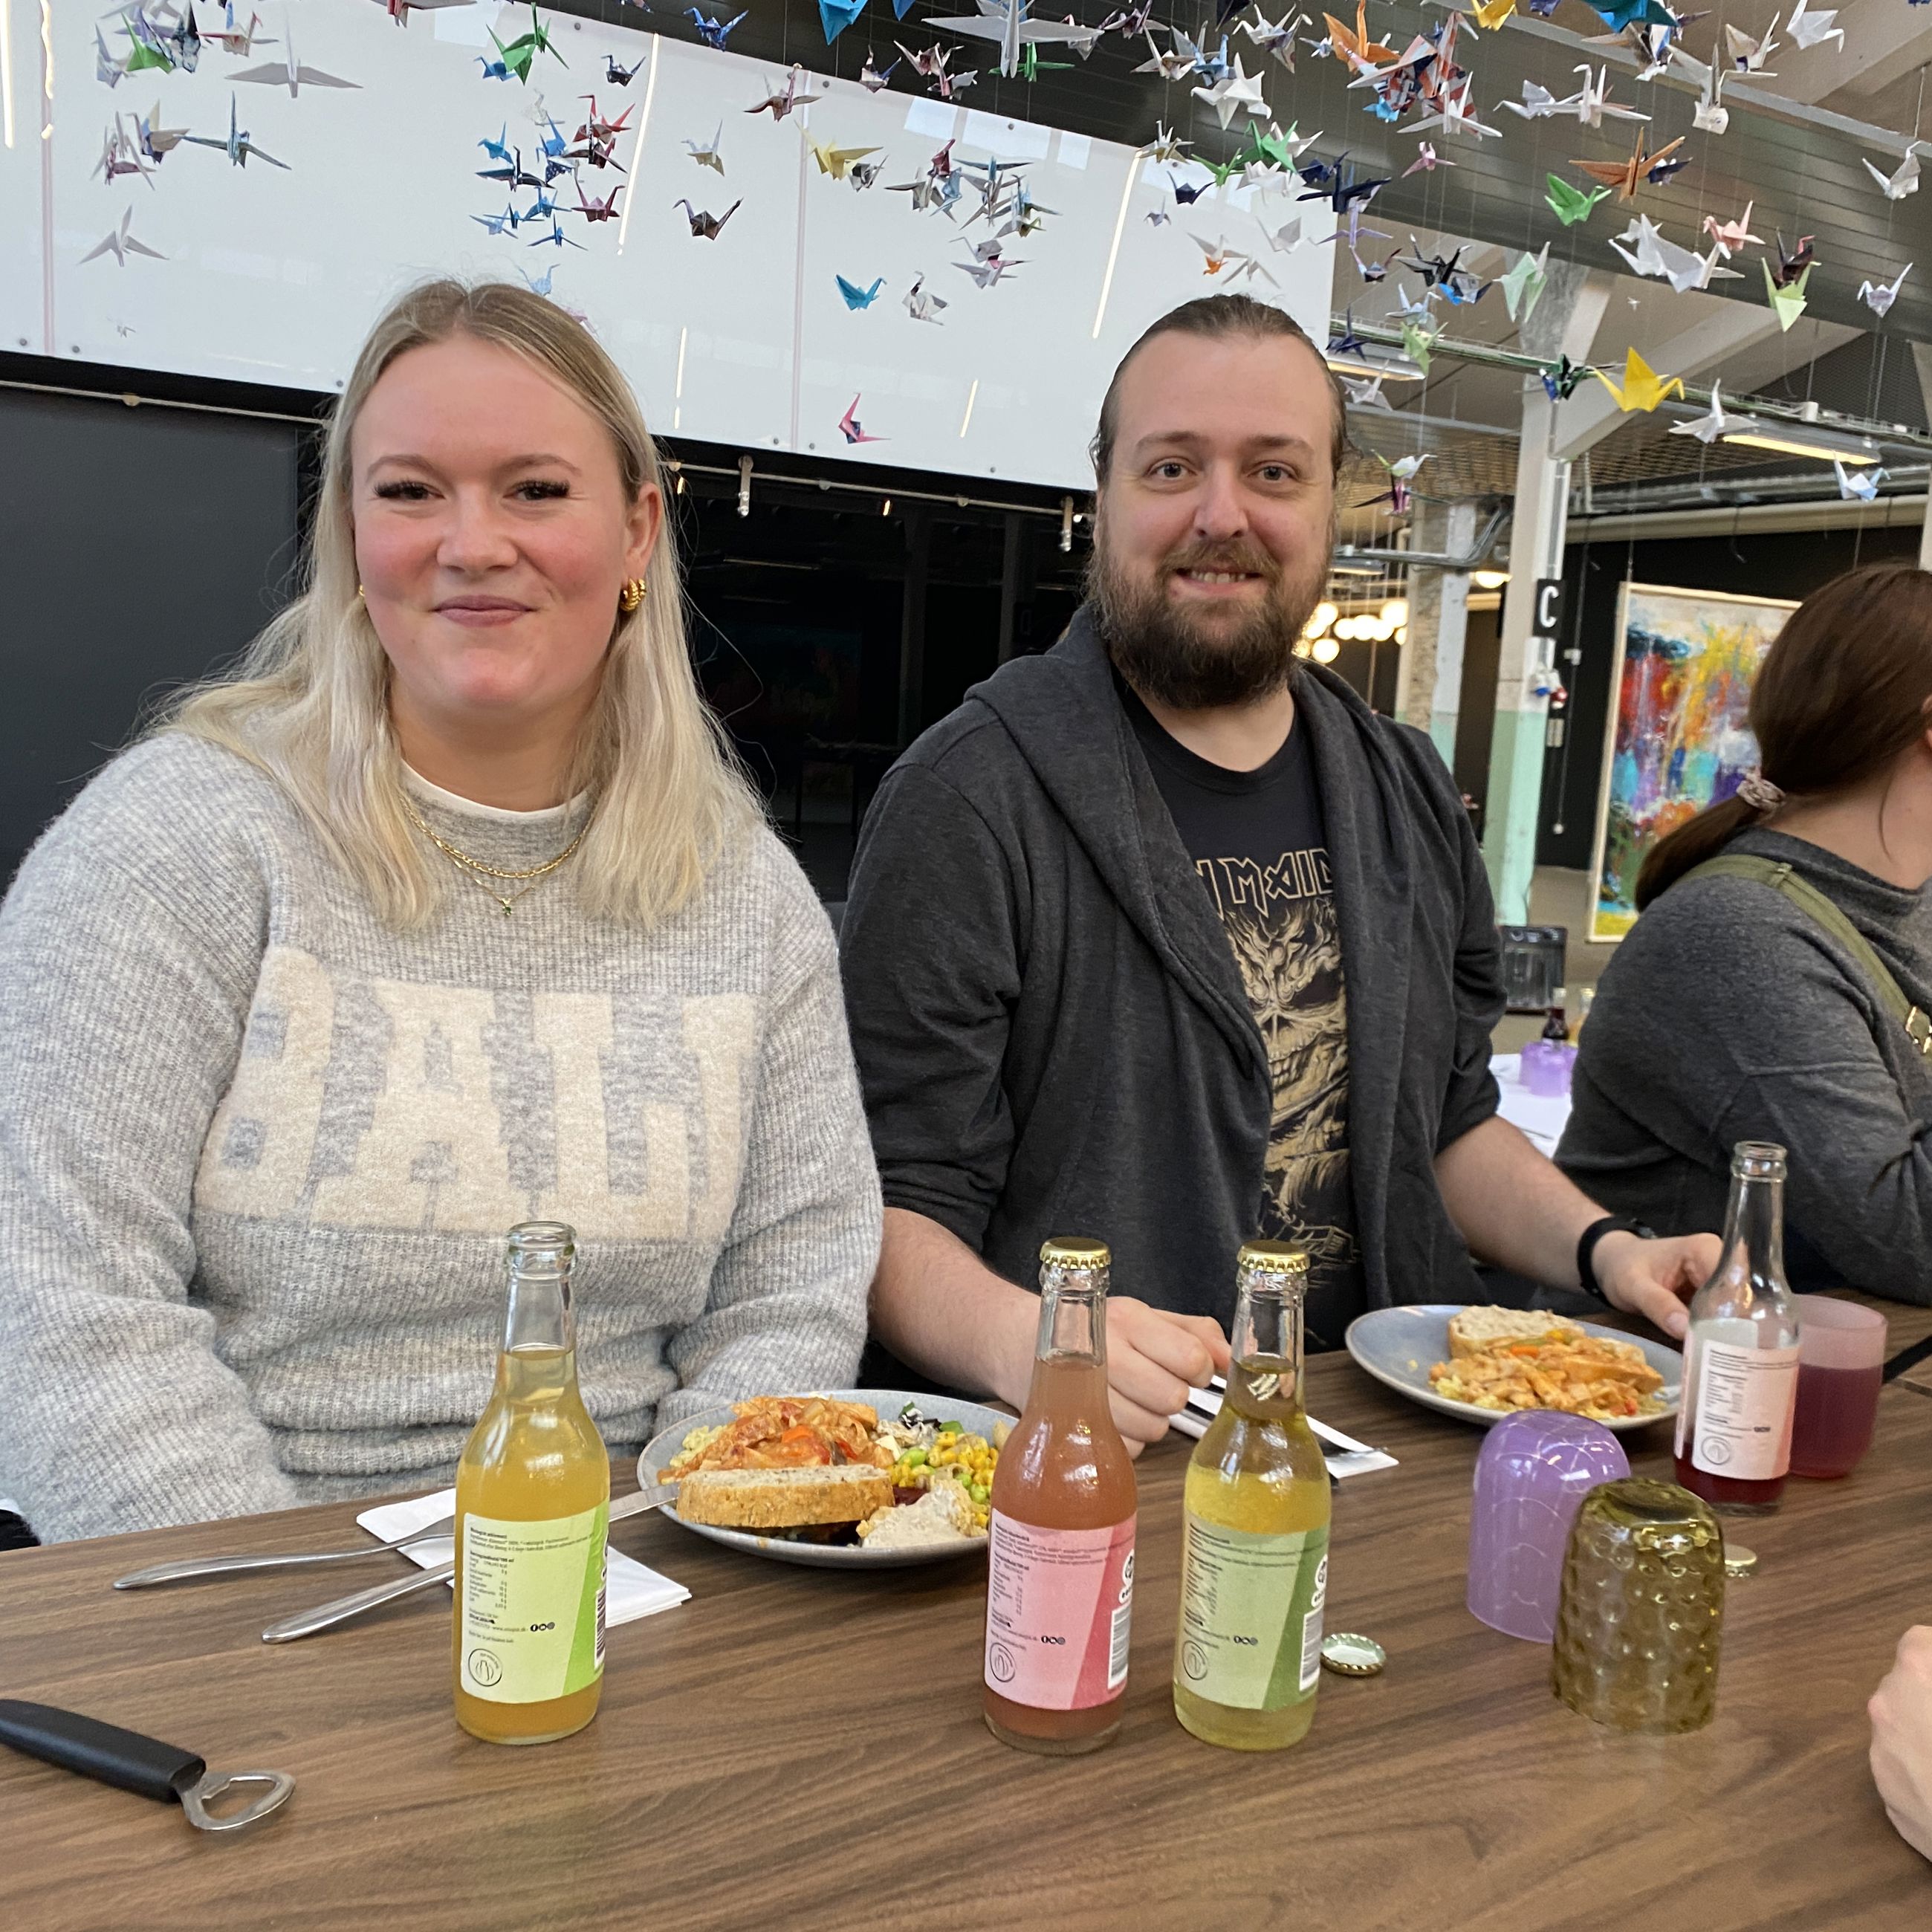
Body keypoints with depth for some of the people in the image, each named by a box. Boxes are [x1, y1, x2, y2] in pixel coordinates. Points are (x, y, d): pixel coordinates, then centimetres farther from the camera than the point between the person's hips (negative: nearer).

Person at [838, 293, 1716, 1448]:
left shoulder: (1409, 795, 12)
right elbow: (899, 1203, -11)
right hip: (1112, 1461, -5)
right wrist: (1021, 1341, -30)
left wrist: (1601, 1247, 6)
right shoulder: (972, 799, -10)